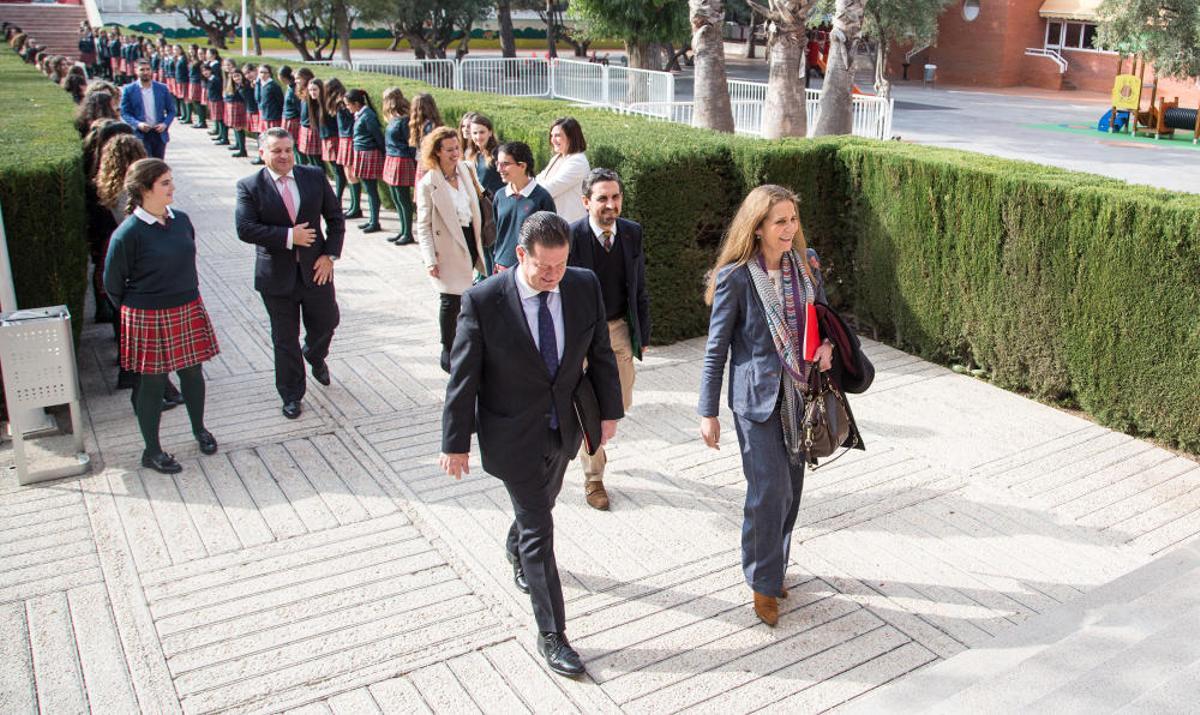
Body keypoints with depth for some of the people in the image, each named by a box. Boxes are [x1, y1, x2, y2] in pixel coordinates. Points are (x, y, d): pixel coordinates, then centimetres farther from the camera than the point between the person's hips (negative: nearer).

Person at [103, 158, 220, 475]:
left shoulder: (181, 220, -1)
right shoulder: (128, 233, -18)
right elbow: (112, 283, -7)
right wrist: (136, 309, 5)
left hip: (188, 312, 5)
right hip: (148, 319, -5)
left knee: (192, 373, 17)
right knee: (153, 383, 7)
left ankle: (199, 429, 39)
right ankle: (152, 451, 22)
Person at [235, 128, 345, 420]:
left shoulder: (314, 176, 0)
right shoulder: (250, 186, -7)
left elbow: (335, 218, 4)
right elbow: (245, 229, -16)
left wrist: (330, 255, -6)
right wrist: (289, 237, -21)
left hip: (316, 269, 2)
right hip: (277, 275, -2)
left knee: (326, 324, 16)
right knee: (285, 339, 8)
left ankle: (315, 357, 51)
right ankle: (291, 395, 25)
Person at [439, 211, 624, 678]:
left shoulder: (585, 286, -11)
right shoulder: (483, 301, -21)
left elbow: (600, 354, 2)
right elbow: (463, 377, -14)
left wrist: (609, 410, 7)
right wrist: (455, 442, -10)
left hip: (564, 429, 5)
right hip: (513, 436, -4)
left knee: (539, 506, 27)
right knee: (539, 531, 0)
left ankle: (516, 551, 61)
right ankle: (551, 635, 15)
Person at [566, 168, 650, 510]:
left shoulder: (632, 233, -2)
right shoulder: (571, 236, -16)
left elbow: (639, 289, 7)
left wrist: (642, 334, 7)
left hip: (620, 329, 5)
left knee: (620, 402, 14)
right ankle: (593, 478, 23)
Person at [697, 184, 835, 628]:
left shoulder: (805, 264, 2)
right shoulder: (736, 277, -13)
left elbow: (823, 314, 18)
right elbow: (717, 347, -8)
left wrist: (827, 344, -5)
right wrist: (708, 412, -7)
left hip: (799, 392, 6)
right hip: (757, 396, -6)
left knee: (791, 487, 14)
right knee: (770, 490, -6)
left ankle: (771, 569, 33)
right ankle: (763, 583, 15)